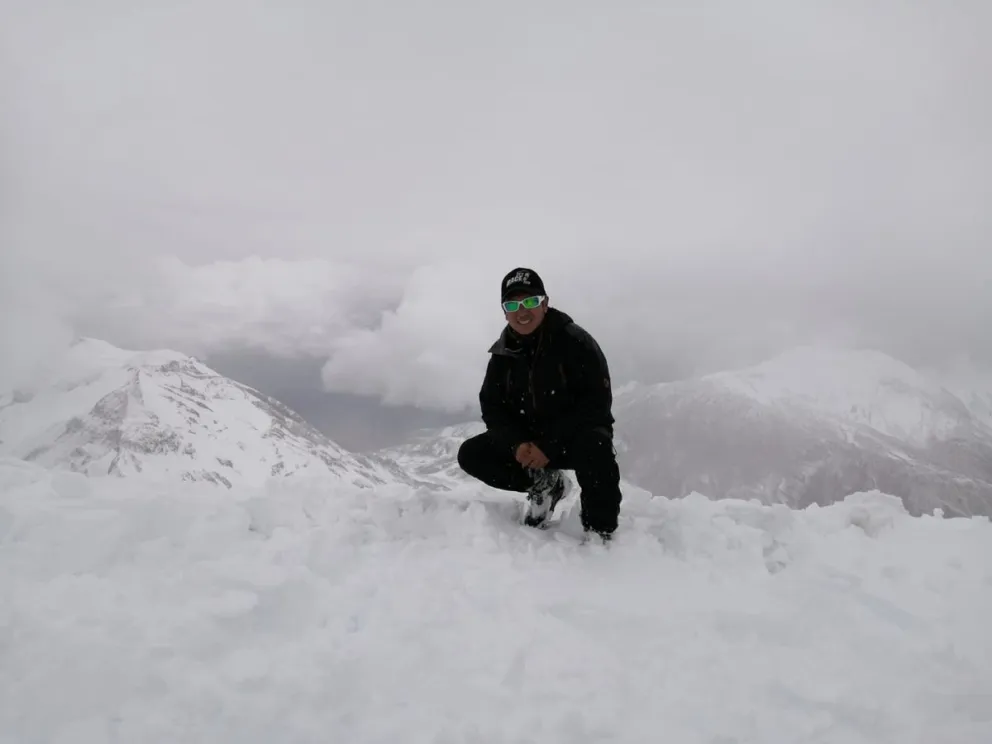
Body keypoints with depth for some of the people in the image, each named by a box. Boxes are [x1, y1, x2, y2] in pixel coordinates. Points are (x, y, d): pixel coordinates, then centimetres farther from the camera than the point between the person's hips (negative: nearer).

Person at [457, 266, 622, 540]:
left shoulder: (574, 341, -17)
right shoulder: (503, 353, -2)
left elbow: (597, 401, -22)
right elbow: (491, 407, 1)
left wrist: (550, 446, -27)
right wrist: (516, 444, -20)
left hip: (577, 436, -5)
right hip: (526, 440, 5)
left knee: (594, 445, -40)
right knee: (471, 454, -10)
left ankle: (599, 532, -20)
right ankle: (543, 484, 4)